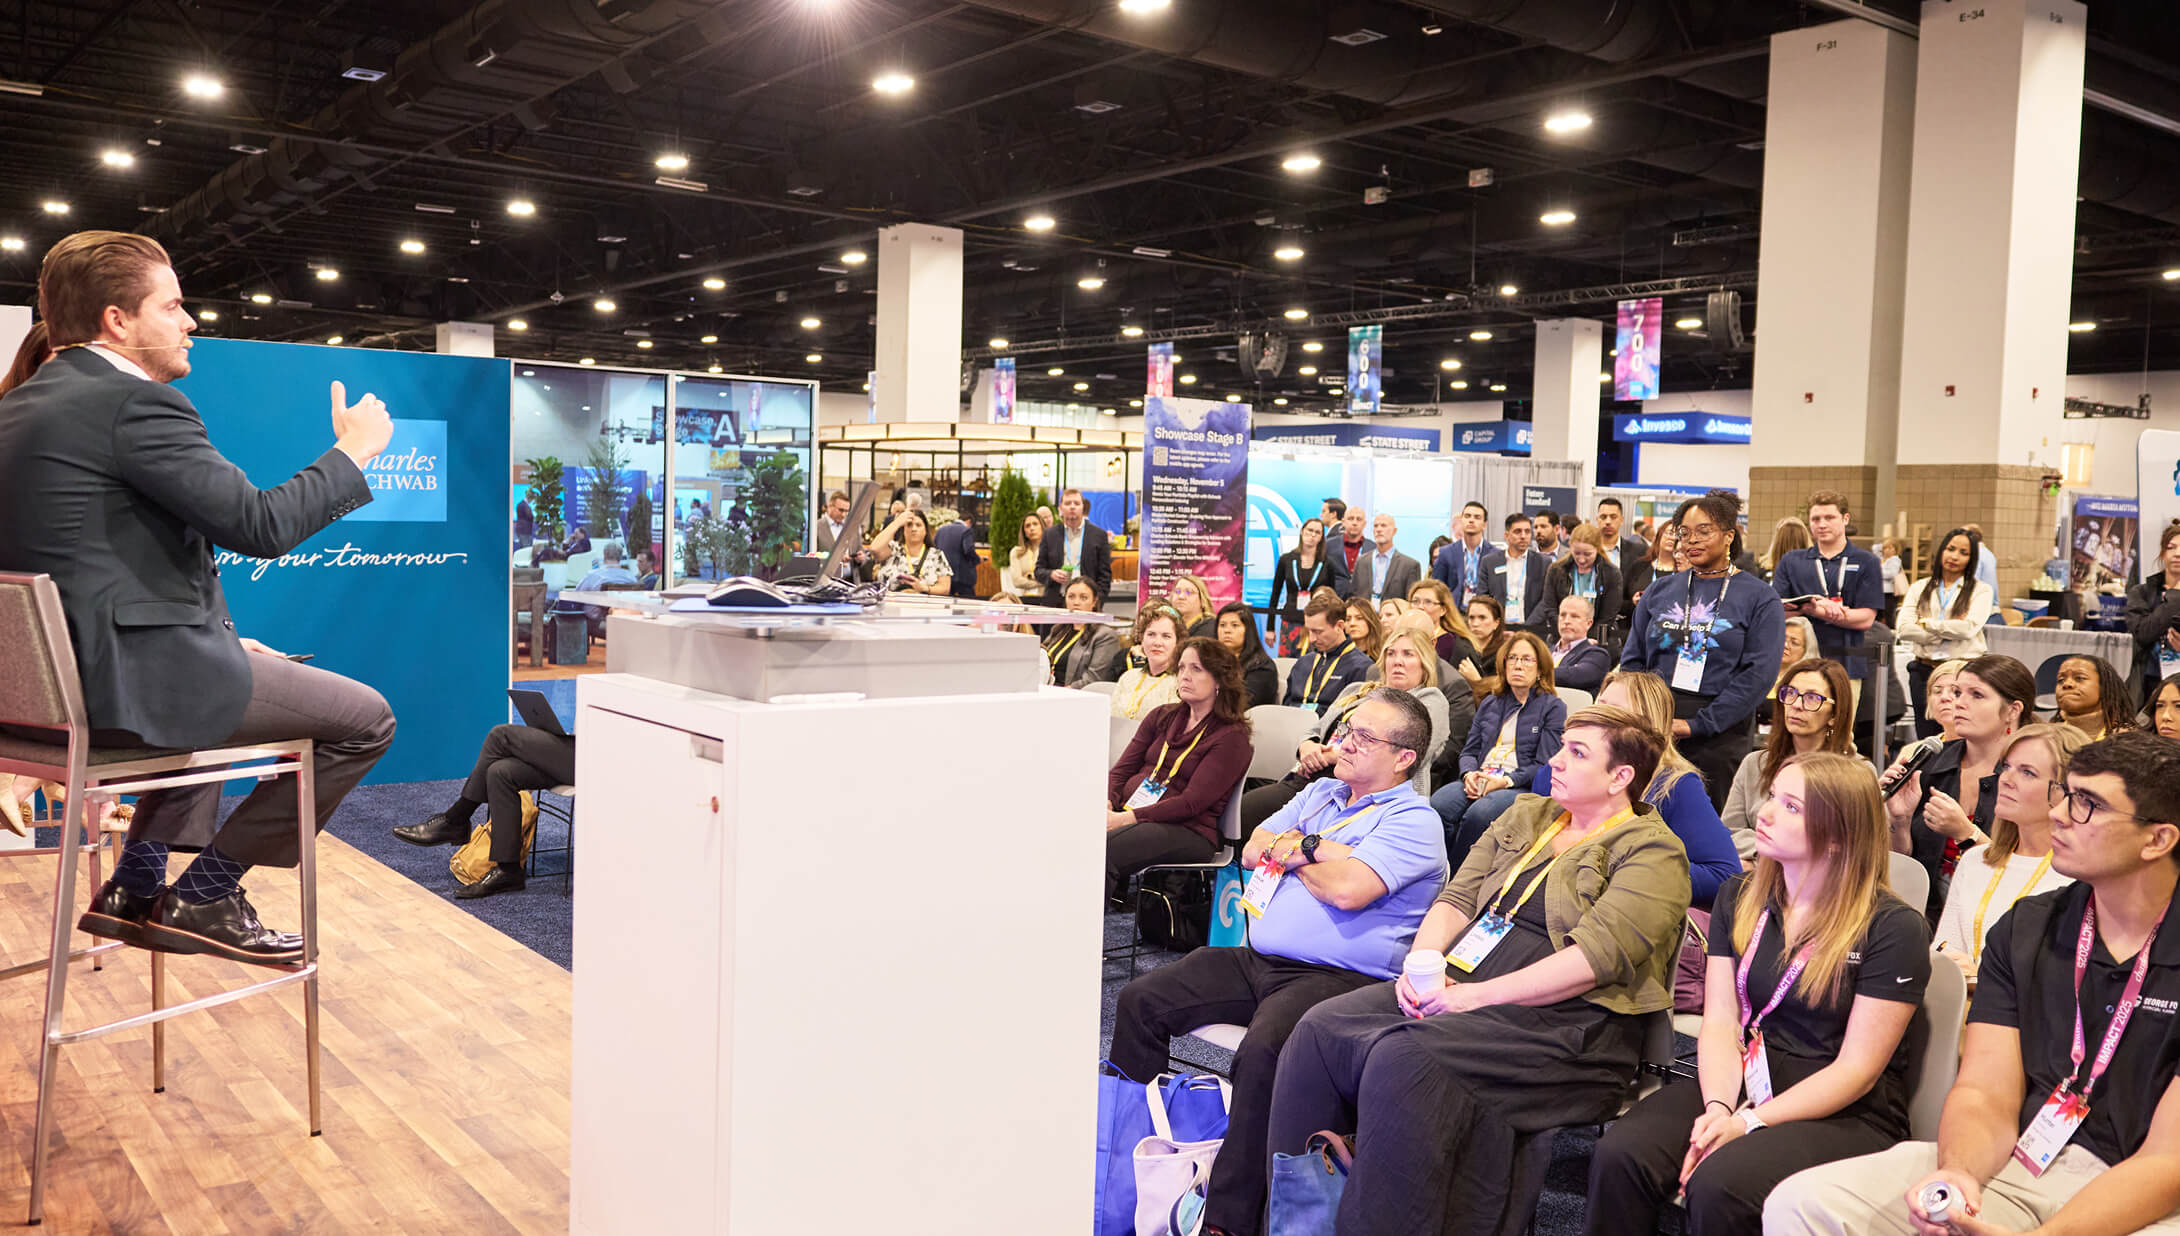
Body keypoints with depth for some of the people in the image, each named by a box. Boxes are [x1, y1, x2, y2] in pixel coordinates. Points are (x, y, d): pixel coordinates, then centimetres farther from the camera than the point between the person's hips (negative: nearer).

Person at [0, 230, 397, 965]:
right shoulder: (136, 402, -15)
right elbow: (262, 525, -19)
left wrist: (220, 635, 21)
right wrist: (352, 451, -4)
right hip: (129, 681, -10)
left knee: (228, 679, 37)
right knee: (366, 719, 0)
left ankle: (134, 889, 30)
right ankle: (203, 898, 6)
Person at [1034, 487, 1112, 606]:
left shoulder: (1099, 535, 5)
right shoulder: (1050, 535, 10)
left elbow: (1105, 574, 4)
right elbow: (1038, 570, 12)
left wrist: (1097, 603, -6)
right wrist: (1051, 574, -10)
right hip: (1055, 604, 1)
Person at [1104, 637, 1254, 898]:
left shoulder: (1231, 738, -1)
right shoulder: (1161, 717, 20)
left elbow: (1192, 803, -10)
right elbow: (1121, 770, 17)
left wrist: (1126, 818, -18)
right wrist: (1106, 803, -7)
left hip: (1187, 831, -5)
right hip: (1127, 809, 6)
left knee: (1102, 848, -35)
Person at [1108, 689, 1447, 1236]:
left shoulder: (1414, 821, -4)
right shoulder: (1320, 794, 21)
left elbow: (1348, 888, -19)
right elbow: (1254, 852, 14)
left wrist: (1294, 849, 0)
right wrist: (1312, 849, -3)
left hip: (1337, 978, -8)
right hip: (1258, 960, 8)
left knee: (1263, 1053, -36)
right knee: (1139, 1002, -2)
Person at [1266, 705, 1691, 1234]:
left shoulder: (1653, 852, -1)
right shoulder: (1525, 817, 21)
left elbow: (1595, 957, -14)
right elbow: (1456, 899, 16)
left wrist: (1480, 994, -19)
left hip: (1561, 1020, -7)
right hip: (1459, 989, 7)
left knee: (1404, 1056, -33)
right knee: (1321, 1027, -16)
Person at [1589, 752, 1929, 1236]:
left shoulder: (1893, 928, -8)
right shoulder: (1739, 898, 9)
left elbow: (1856, 1070, -10)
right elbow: (1719, 1023, 3)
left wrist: (1749, 1123, -18)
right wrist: (1719, 1108, -16)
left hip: (1845, 1117, -4)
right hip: (1740, 1085, 5)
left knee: (1718, 1184, -33)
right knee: (1620, 1153, -25)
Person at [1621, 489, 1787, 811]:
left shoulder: (1759, 599, 2)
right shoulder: (1660, 591, 13)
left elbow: (1760, 672, -8)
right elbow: (1632, 659, 12)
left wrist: (1698, 724, -14)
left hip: (1718, 734, -3)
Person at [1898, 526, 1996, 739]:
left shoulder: (1981, 591, 6)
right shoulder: (1919, 588, 12)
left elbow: (1969, 628, -11)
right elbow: (1904, 630, -2)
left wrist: (1926, 623, -3)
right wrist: (1947, 631, -9)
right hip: (1924, 671, 3)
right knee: (1926, 738, 4)